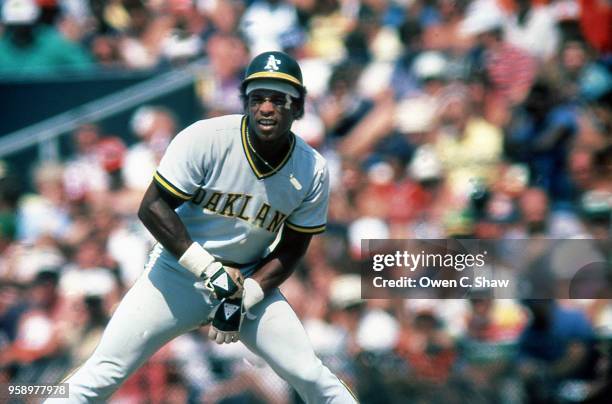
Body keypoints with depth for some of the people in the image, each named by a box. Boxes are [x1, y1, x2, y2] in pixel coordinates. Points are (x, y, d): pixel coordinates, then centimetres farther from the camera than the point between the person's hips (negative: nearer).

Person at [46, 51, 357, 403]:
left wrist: (245, 298, -15)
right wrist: (209, 269, -23)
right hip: (179, 271, -2)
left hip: (252, 281, 2)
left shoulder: (313, 171, -9)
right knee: (102, 375, -11)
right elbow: (153, 207, -18)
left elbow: (291, 249, 0)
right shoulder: (206, 139, -19)